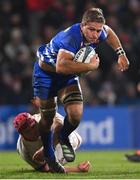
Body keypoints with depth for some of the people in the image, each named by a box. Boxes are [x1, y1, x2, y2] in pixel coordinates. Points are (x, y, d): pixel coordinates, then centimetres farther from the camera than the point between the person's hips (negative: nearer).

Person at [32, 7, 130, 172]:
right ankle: (49, 157, 30)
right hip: (46, 73, -5)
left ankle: (64, 139, 20)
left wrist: (121, 53, 3)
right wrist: (91, 66, -48)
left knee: (75, 115, -14)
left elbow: (109, 32, 11)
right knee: (47, 118, 5)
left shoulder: (99, 34, -17)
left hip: (68, 77, 5)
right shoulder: (71, 38, -40)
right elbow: (61, 66, -56)